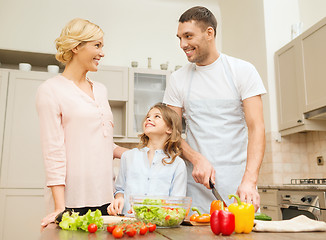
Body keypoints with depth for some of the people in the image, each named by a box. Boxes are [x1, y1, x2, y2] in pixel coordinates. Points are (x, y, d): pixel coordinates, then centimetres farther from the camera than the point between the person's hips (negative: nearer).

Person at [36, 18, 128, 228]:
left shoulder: (100, 90, 14)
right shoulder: (51, 90, -4)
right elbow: (53, 151, -11)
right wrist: (60, 208, -15)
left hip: (106, 196, 6)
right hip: (73, 200, -5)